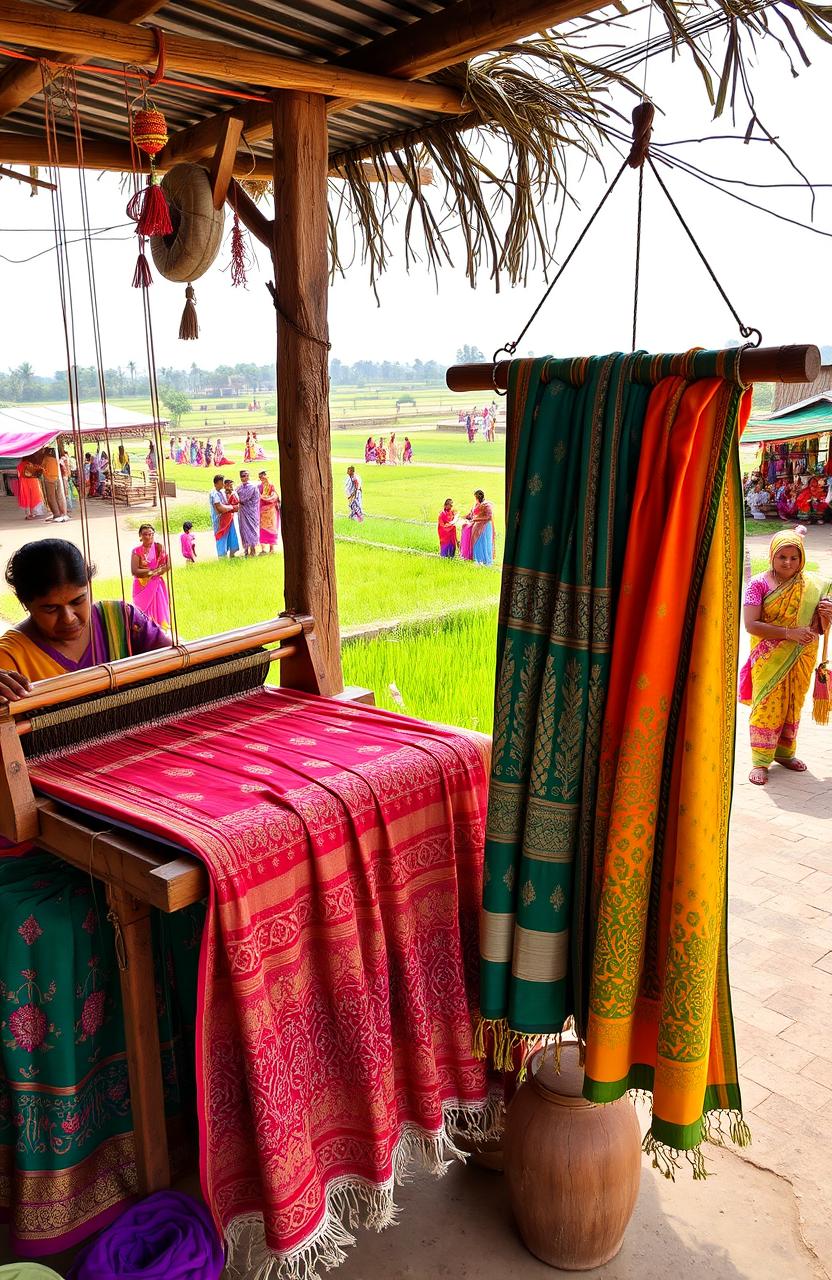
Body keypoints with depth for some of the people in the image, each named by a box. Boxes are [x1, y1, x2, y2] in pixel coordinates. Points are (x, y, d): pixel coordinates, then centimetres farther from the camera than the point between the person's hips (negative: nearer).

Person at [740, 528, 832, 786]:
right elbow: (751, 624, -18)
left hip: (801, 660, 4)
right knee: (767, 708, -1)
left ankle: (784, 752, 31)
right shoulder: (759, 584, -10)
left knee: (793, 706, 14)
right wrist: (788, 633, -25)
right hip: (769, 661, -4)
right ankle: (760, 761, 8)